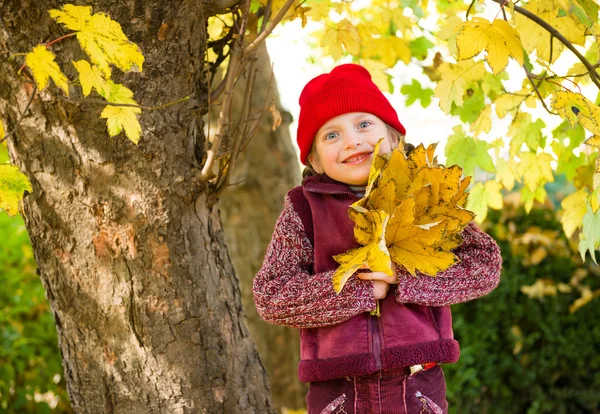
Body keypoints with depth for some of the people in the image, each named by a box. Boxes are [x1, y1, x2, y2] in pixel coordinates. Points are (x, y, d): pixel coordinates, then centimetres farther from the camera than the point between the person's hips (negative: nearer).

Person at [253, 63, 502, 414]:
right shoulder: (304, 208, 2)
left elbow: (486, 264, -2)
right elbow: (270, 296, -6)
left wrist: (404, 274, -15)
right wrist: (361, 288, -14)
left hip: (418, 386, 1)